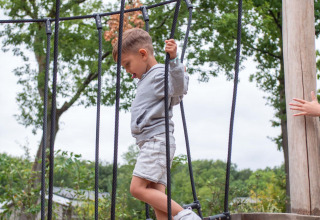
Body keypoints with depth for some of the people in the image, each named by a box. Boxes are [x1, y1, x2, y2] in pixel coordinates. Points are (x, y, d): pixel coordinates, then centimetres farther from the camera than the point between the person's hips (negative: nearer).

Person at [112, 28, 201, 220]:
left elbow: (178, 88, -25)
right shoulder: (146, 79, 24)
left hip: (157, 139, -10)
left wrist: (174, 60, -36)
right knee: (157, 196, 2)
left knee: (138, 188, -18)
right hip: (150, 143, 10)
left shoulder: (159, 74, -6)